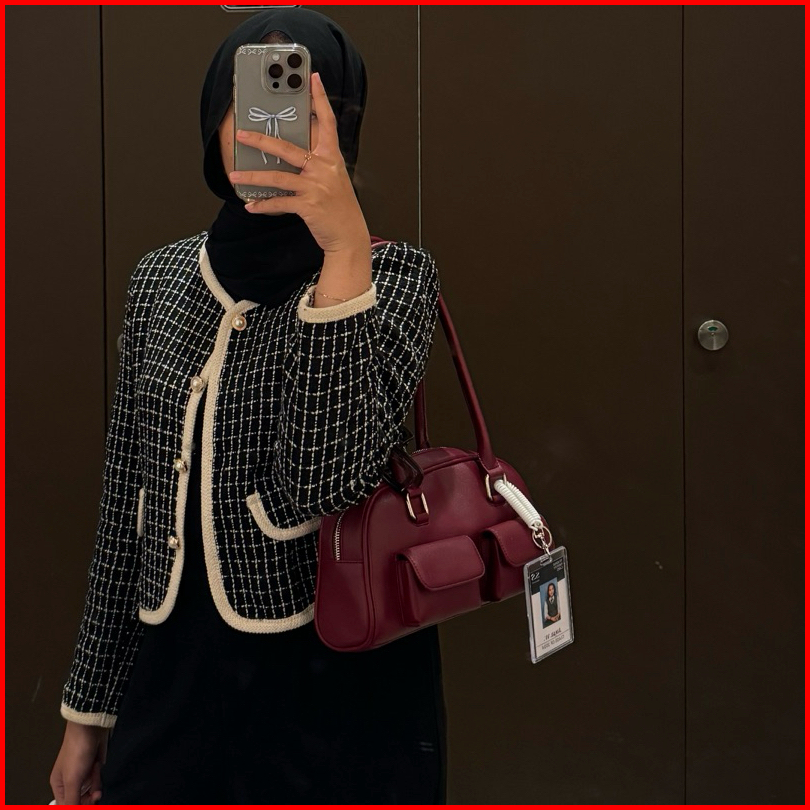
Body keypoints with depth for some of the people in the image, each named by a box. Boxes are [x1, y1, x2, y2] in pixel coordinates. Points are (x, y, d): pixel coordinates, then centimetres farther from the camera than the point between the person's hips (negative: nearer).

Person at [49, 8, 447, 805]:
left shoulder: (393, 273, -9)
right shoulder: (161, 278, 3)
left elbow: (321, 485, -24)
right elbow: (126, 509, 8)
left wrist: (347, 247, -30)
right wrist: (89, 709, 11)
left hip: (335, 686, -3)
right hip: (175, 679, 4)